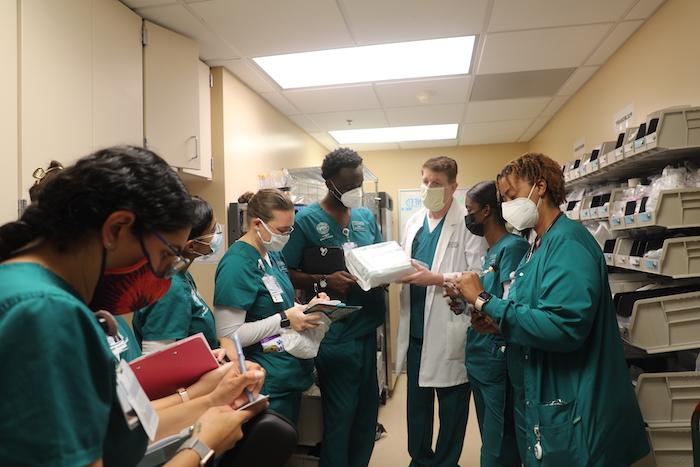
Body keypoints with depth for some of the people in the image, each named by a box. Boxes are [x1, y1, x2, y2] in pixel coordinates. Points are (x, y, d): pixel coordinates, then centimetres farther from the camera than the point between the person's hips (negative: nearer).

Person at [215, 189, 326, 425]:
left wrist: (307, 308, -1)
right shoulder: (237, 264, -22)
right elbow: (228, 336, -24)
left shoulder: (272, 253, 4)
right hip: (268, 386, -8)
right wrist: (285, 320, -24)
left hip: (292, 376, 9)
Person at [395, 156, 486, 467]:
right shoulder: (414, 222, 11)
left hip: (449, 329, -6)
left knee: (452, 403, 12)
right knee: (417, 399, 19)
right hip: (416, 327, 6)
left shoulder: (468, 223, -10)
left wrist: (435, 279, -23)